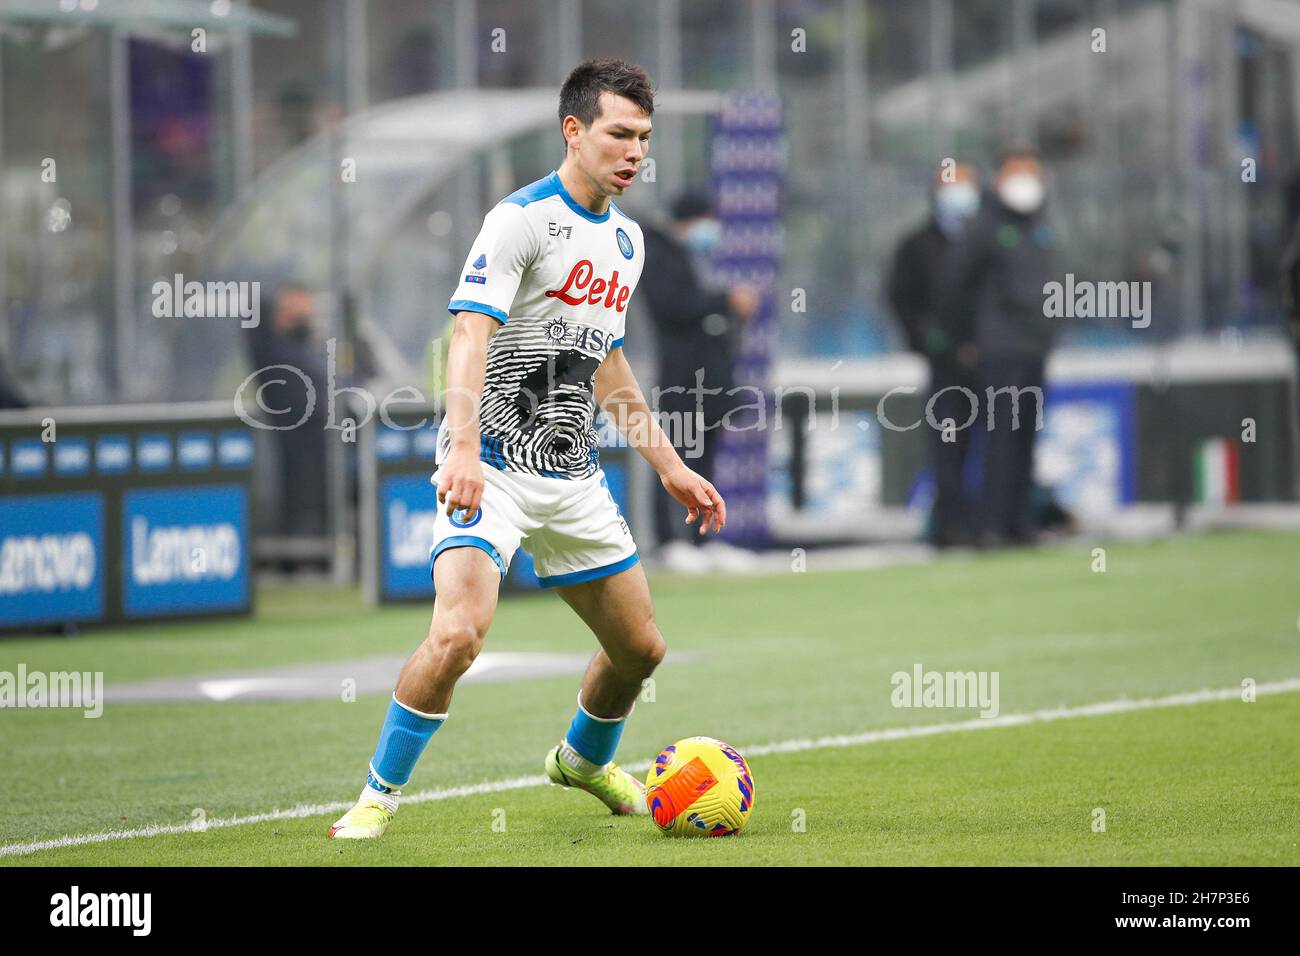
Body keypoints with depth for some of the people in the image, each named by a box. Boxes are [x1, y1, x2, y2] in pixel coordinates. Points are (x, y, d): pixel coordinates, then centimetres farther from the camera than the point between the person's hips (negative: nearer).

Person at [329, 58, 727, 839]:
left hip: (575, 477, 8)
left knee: (640, 647, 12)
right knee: (459, 632, -25)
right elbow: (471, 334, -24)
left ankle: (584, 760, 42)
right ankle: (380, 794, -9)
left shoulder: (626, 239, 13)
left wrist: (670, 467, 24)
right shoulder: (523, 218, -13)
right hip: (493, 469, -8)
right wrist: (463, 449, -38)